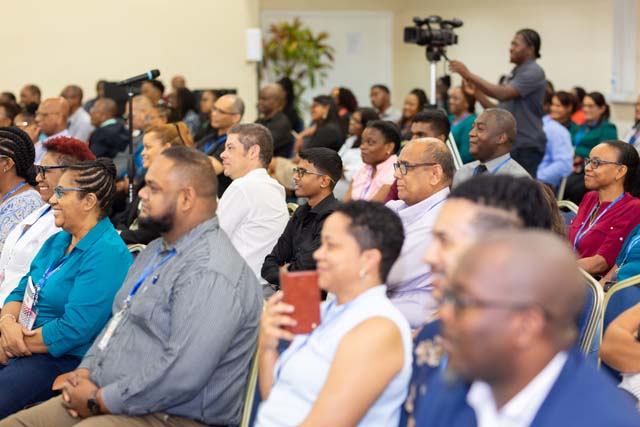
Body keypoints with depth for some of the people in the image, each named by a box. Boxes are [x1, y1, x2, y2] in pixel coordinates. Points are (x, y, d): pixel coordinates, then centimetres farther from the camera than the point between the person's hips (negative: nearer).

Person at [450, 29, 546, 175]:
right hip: (509, 145, 9)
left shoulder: (533, 72, -9)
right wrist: (476, 92, 6)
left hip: (526, 147, -9)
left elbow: (503, 94, -22)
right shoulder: (514, 74, 19)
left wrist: (469, 75, -19)